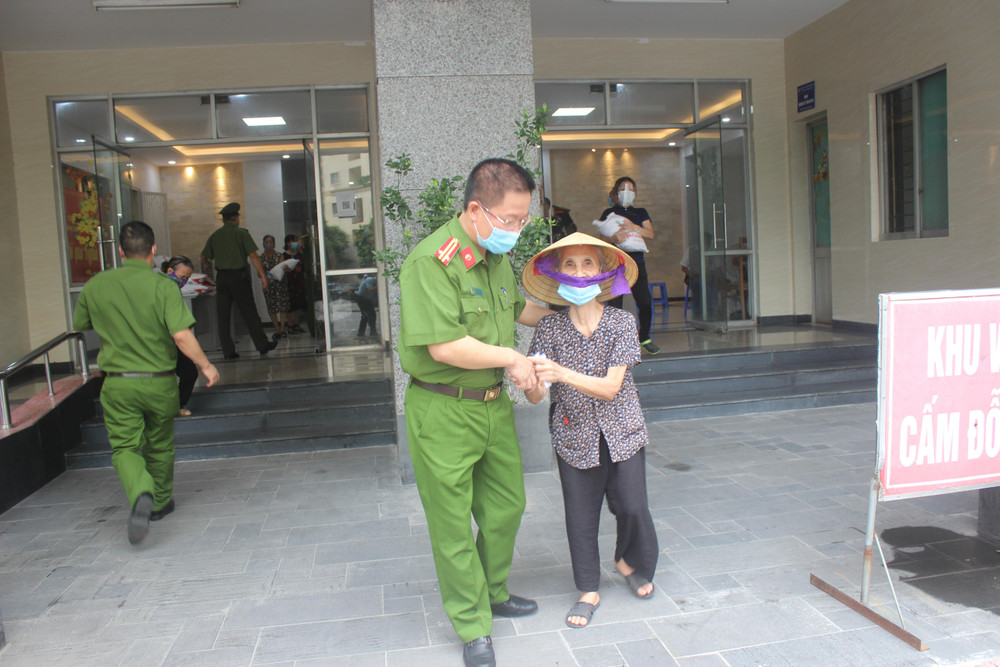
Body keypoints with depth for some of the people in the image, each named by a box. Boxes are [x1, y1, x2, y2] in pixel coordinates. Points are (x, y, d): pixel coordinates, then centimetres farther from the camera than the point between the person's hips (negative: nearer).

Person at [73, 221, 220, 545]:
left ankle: (141, 495, -23)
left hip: (117, 384, 1)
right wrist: (206, 366, -8)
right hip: (159, 382, 0)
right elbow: (182, 336, -21)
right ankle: (160, 503, 34)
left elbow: (79, 326, 15)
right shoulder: (163, 286, -13)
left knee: (124, 448, 4)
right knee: (159, 446, 18)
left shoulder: (95, 286, -1)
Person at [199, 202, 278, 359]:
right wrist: (263, 275, -10)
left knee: (223, 315, 7)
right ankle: (262, 345, 8)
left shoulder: (214, 235, 7)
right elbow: (253, 256, -11)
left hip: (221, 278, 3)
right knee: (249, 313, 3)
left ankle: (228, 350, 8)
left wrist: (207, 265, 36)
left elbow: (204, 257, 13)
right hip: (238, 276, -3)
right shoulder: (241, 233, -4)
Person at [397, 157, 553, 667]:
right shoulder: (433, 260, -21)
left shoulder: (497, 257, 7)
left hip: (494, 403, 8)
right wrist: (511, 358, -17)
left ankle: (493, 593, 43)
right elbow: (445, 345, -28)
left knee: (506, 506, 20)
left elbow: (518, 310, 25)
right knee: (453, 525, 6)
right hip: (444, 412, -8)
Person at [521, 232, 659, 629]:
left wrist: (562, 374, -32)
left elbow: (610, 387, -18)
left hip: (620, 430, 0)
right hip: (574, 433, 1)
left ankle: (629, 561, 32)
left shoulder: (621, 322, -10)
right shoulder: (549, 329, -8)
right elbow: (536, 397, -12)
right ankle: (588, 590, 26)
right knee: (580, 514, 5)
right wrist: (532, 382, -36)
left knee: (632, 507, -1)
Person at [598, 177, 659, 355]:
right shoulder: (609, 213, 9)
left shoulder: (640, 213, 16)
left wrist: (633, 227, -14)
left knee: (645, 302, -2)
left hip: (637, 262, 2)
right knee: (615, 304, -6)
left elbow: (650, 233, 3)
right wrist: (613, 238, -25)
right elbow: (602, 237, -2)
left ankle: (644, 338, 17)